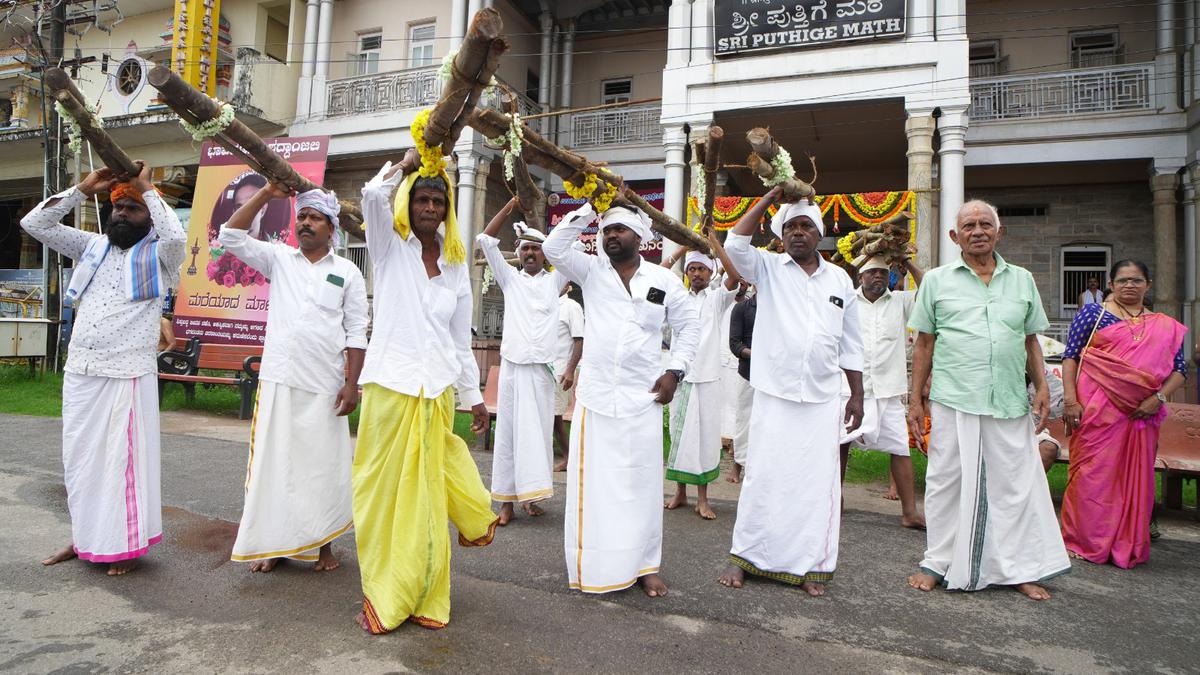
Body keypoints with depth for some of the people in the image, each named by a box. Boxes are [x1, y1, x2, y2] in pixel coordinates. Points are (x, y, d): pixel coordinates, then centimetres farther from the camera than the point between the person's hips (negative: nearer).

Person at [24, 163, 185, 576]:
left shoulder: (157, 256, -1)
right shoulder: (92, 247, 15)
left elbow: (176, 236, -24)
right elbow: (34, 223, 13)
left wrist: (146, 188, -11)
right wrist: (85, 188, 6)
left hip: (128, 375, -6)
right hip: (80, 371, 6)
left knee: (123, 459, -1)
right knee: (80, 458, 13)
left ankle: (126, 544, 11)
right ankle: (86, 537, 27)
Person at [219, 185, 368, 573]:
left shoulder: (347, 273, 5)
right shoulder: (278, 258, 11)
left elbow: (356, 333, 2)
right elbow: (230, 236, 3)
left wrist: (351, 384, -6)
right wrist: (267, 193, -2)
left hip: (323, 388, -1)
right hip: (277, 381, 2)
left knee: (321, 466, 5)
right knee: (273, 462, 5)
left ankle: (322, 544, 19)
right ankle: (273, 543, 18)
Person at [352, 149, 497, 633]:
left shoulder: (455, 266, 13)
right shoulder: (390, 246, 5)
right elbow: (372, 194, -16)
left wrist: (474, 396, 15)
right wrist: (406, 164, -1)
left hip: (436, 392, 3)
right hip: (390, 386, -2)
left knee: (426, 496, 7)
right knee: (386, 493, 2)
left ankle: (423, 598, 20)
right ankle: (383, 599, 16)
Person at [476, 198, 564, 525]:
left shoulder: (554, 280, 14)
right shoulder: (510, 278, 13)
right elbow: (486, 240, 9)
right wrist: (508, 208, 8)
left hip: (542, 366, 1)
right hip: (512, 365, 0)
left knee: (538, 432, 3)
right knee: (509, 432, -1)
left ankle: (531, 494, 11)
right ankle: (507, 500, 3)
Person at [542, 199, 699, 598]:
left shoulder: (665, 281, 6)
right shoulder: (591, 270, 7)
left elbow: (689, 326, 13)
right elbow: (553, 248, -6)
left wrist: (675, 371, 3)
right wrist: (588, 208, -5)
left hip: (642, 398, 0)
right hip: (594, 396, 0)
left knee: (641, 483, 5)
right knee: (592, 482, 3)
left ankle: (644, 565, 19)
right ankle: (592, 565, 16)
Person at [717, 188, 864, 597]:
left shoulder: (840, 280, 10)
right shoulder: (768, 270, 3)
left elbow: (850, 345, 12)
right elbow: (735, 243, -15)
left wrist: (857, 396, 10)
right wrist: (772, 196, -10)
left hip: (823, 399, 2)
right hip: (774, 395, -2)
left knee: (816, 482, 5)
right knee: (763, 476, 2)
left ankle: (810, 565, 17)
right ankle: (743, 556, 15)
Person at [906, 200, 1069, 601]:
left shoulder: (1021, 280, 12)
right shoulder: (937, 280, 5)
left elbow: (1031, 341, 16)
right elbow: (924, 344, 5)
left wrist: (1042, 388, 5)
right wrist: (915, 399, 2)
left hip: (1010, 404, 2)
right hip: (953, 402, -2)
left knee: (1015, 485, 7)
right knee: (947, 485, 6)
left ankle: (1020, 569, 22)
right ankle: (939, 564, 19)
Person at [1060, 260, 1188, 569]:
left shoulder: (1165, 326, 14)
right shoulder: (1093, 313, 4)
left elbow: (1179, 369, 11)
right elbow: (1070, 357, -1)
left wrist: (1159, 398, -7)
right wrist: (1071, 400, -11)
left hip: (1141, 413, 4)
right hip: (1097, 407, -3)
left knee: (1135, 476, 7)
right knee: (1092, 473, -2)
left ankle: (1127, 546, 19)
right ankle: (1082, 542, 10)